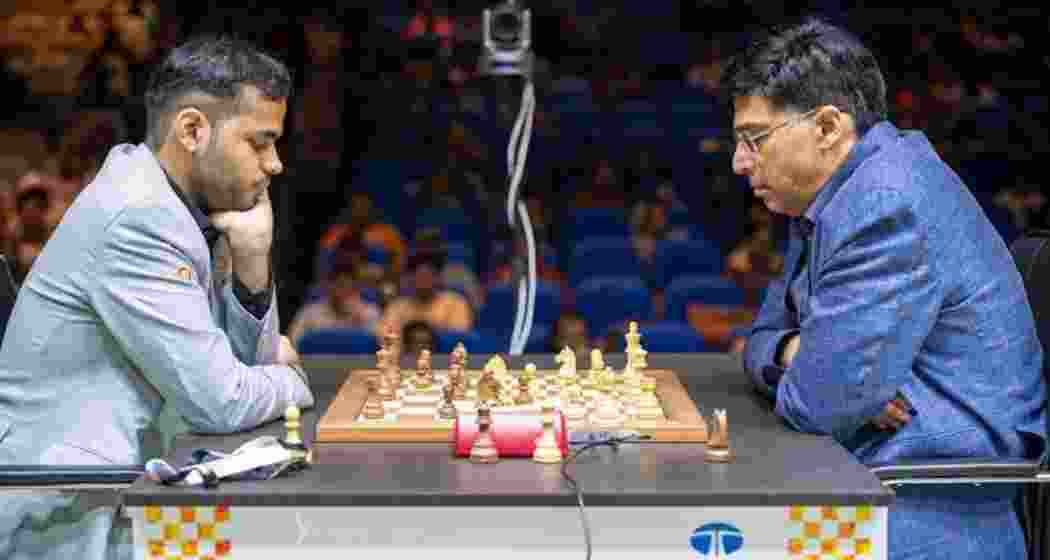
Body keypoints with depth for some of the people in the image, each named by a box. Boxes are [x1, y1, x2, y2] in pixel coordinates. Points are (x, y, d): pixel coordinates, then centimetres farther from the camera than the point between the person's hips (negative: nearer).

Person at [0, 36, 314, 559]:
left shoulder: (178, 208, 7)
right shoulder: (135, 217, -20)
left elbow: (246, 354, 12)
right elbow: (220, 402, -20)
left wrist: (251, 259, -4)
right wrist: (290, 379, 0)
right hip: (61, 517, -8)